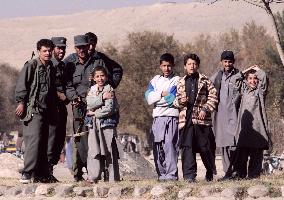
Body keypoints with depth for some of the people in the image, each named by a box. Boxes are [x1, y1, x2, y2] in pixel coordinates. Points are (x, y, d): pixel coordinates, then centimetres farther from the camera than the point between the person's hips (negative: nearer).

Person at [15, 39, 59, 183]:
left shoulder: (51, 68, 17)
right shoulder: (31, 66, -4)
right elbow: (21, 85, -8)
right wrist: (21, 102, -15)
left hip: (47, 110, 7)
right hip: (33, 109, -7)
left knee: (44, 143, 8)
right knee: (34, 140, -16)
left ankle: (42, 174, 12)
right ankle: (27, 174, -17)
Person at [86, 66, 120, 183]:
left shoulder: (109, 90, -1)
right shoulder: (92, 90, 13)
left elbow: (109, 109, -11)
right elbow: (89, 104, -5)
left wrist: (94, 113, -6)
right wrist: (102, 98, -15)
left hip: (107, 122, -4)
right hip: (94, 124, 4)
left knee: (109, 151, -3)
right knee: (94, 151, -4)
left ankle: (112, 177, -1)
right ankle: (93, 177, -5)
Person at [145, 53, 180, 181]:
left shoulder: (177, 80, 2)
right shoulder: (156, 80, 18)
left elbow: (172, 99, -10)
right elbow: (149, 97, 5)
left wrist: (157, 97, 0)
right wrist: (162, 94, -8)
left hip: (171, 116, -5)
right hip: (157, 117, 5)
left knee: (169, 145, -14)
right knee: (157, 147, 3)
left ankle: (171, 174, -17)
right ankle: (161, 173, 8)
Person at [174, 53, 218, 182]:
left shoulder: (205, 81, 7)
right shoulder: (181, 82, 16)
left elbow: (213, 97, 3)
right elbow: (175, 101, 19)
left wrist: (205, 109, -9)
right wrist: (180, 102, -3)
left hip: (201, 119, -2)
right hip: (186, 118, 2)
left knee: (205, 147, 2)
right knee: (187, 147, -6)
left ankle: (210, 172, 22)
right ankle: (189, 175, -6)